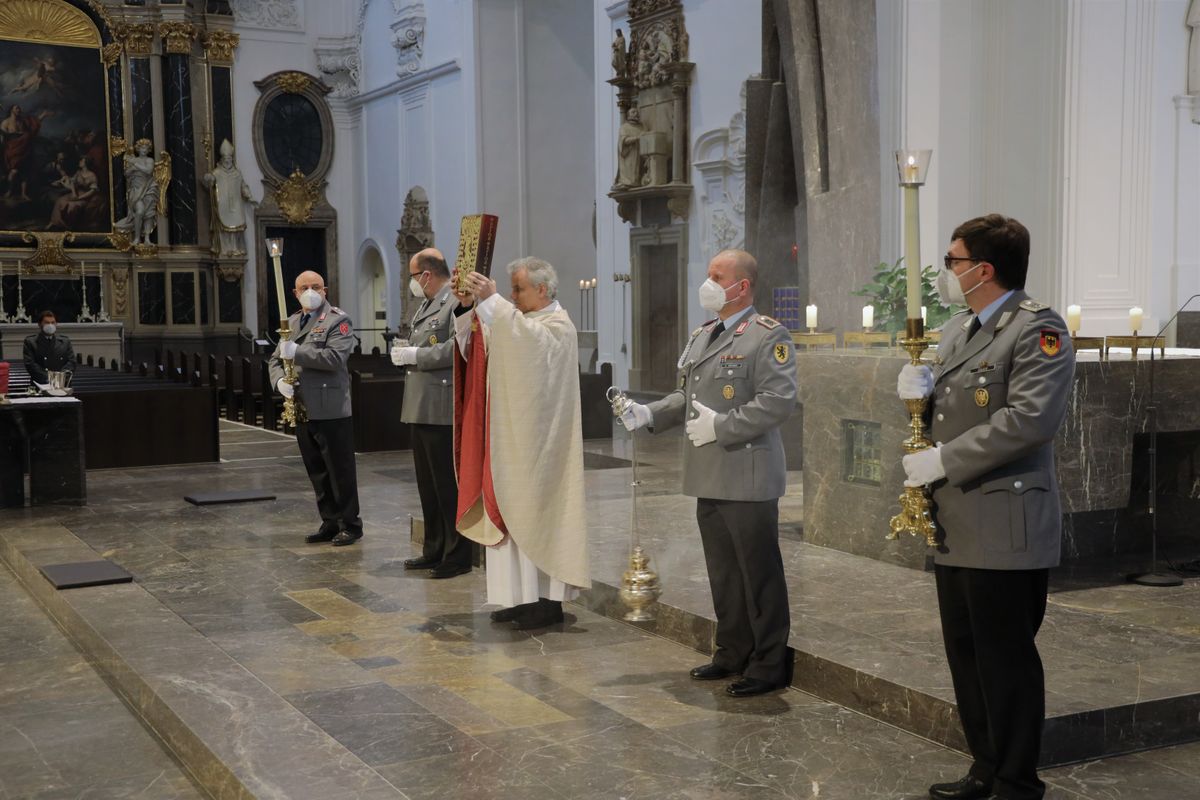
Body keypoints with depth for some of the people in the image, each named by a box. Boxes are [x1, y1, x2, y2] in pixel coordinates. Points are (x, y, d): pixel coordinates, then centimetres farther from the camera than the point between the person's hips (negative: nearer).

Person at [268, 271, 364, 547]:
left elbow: (335, 357, -18)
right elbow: (276, 358, 17)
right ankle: (330, 523, 20)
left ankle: (350, 524, 8)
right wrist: (279, 380, -4)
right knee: (317, 472, 12)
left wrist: (297, 353, -20)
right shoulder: (291, 322, 18)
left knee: (340, 470, -1)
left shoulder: (338, 320, -4)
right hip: (301, 410, 7)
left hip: (331, 410, -7)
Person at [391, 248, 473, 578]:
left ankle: (458, 556, 5)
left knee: (449, 485, -3)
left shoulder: (457, 303, -13)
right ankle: (434, 550, 25)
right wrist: (405, 354, 9)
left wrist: (414, 355, -18)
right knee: (428, 485, 15)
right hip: (422, 408, 10)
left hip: (443, 411, -10)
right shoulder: (426, 307, 19)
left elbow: (455, 349, -25)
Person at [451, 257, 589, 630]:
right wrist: (469, 309, -9)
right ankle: (525, 595, 12)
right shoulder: (519, 323, 16)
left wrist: (491, 300, -36)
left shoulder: (558, 326, -8)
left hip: (537, 442, -8)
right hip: (513, 438, 8)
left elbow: (529, 339, -31)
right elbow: (479, 347, 5)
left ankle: (549, 599, 2)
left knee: (539, 511, -5)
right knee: (515, 512, 7)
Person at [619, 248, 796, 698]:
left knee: (759, 573, 1)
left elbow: (778, 400, -20)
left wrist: (719, 427, -20)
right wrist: (648, 414, 4)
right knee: (722, 571, 16)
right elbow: (686, 396, 20)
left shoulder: (768, 336, -10)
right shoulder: (701, 336, 16)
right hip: (709, 476, 8)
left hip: (747, 476, -8)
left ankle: (768, 665, 11)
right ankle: (733, 652, 29)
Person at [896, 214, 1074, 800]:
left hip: (1004, 528, -9)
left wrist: (943, 461, -21)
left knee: (1007, 660, 1)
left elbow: (1031, 419, -24)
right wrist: (920, 391, -1)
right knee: (966, 656, 16)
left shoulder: (1038, 330, -12)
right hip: (954, 526, 9)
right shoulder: (957, 330, 16)